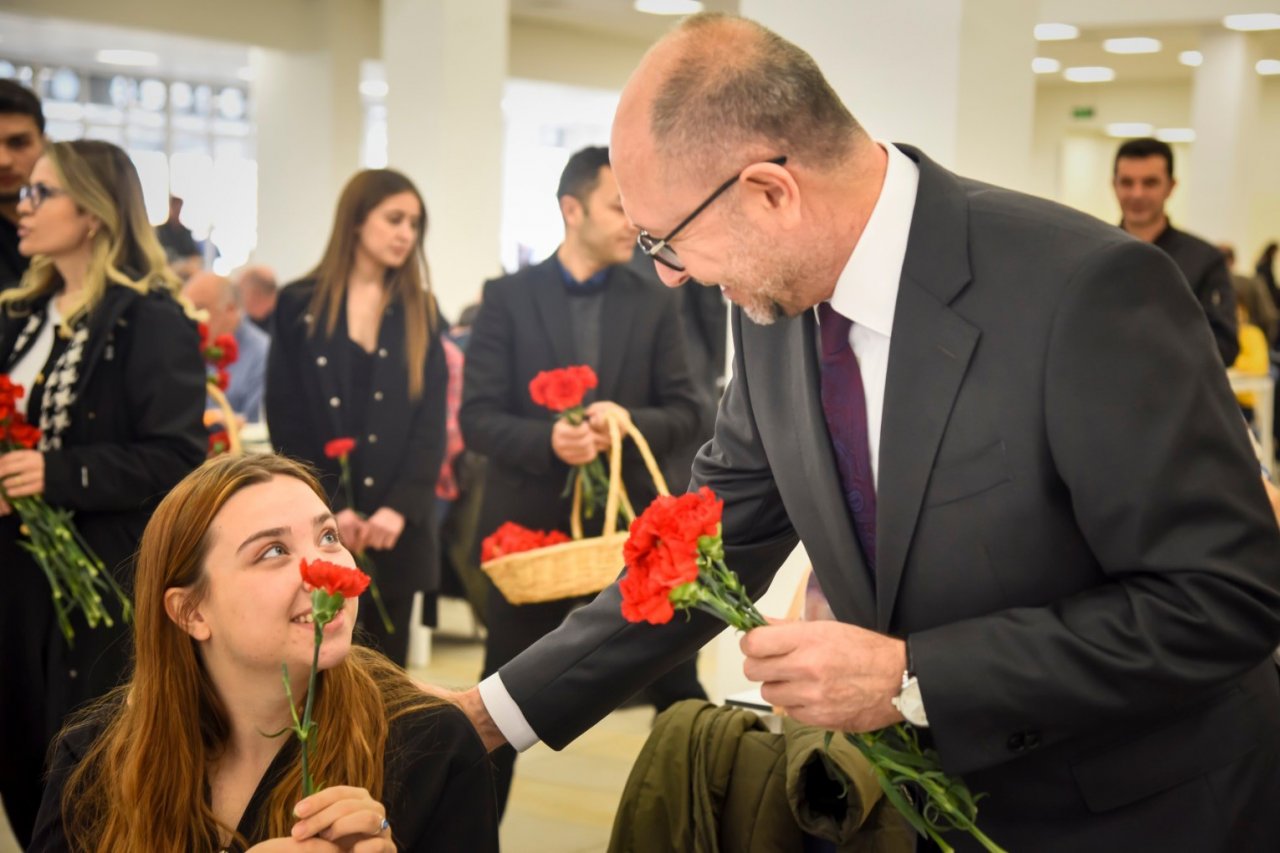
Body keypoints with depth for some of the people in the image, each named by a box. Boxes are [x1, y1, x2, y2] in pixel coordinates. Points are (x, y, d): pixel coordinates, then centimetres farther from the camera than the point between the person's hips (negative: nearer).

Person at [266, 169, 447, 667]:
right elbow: (286, 421, -2)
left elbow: (431, 422, 2)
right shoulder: (300, 306, 3)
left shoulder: (420, 311, 10)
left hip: (396, 528, 2)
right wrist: (330, 507, -12)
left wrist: (400, 507, -12)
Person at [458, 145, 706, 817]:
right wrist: (548, 440, -24)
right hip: (529, 522, -1)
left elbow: (685, 411, 2)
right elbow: (476, 417, -6)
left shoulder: (655, 303, 4)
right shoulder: (508, 297, -1)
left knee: (681, 690, 6)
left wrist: (631, 422, -19)